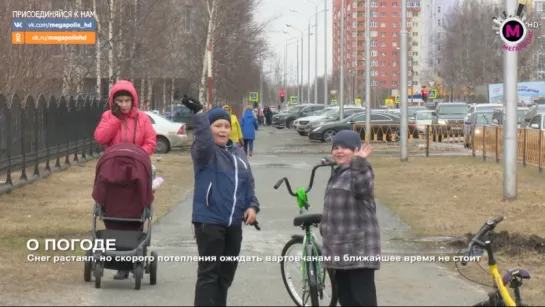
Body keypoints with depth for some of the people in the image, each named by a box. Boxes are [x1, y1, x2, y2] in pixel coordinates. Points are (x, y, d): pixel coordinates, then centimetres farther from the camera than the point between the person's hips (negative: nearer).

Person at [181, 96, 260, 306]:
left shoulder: (238, 152, 13)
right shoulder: (204, 151, -8)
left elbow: (248, 182, 17)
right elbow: (204, 142, -32)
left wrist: (252, 205, 2)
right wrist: (199, 114, -42)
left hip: (234, 222, 7)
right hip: (209, 221, -7)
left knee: (227, 272, 14)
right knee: (209, 272, -6)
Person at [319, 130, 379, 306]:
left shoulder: (359, 171, -12)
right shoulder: (338, 174, 19)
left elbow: (363, 187, -37)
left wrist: (359, 163, -51)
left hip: (359, 248, -10)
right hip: (340, 249, 10)